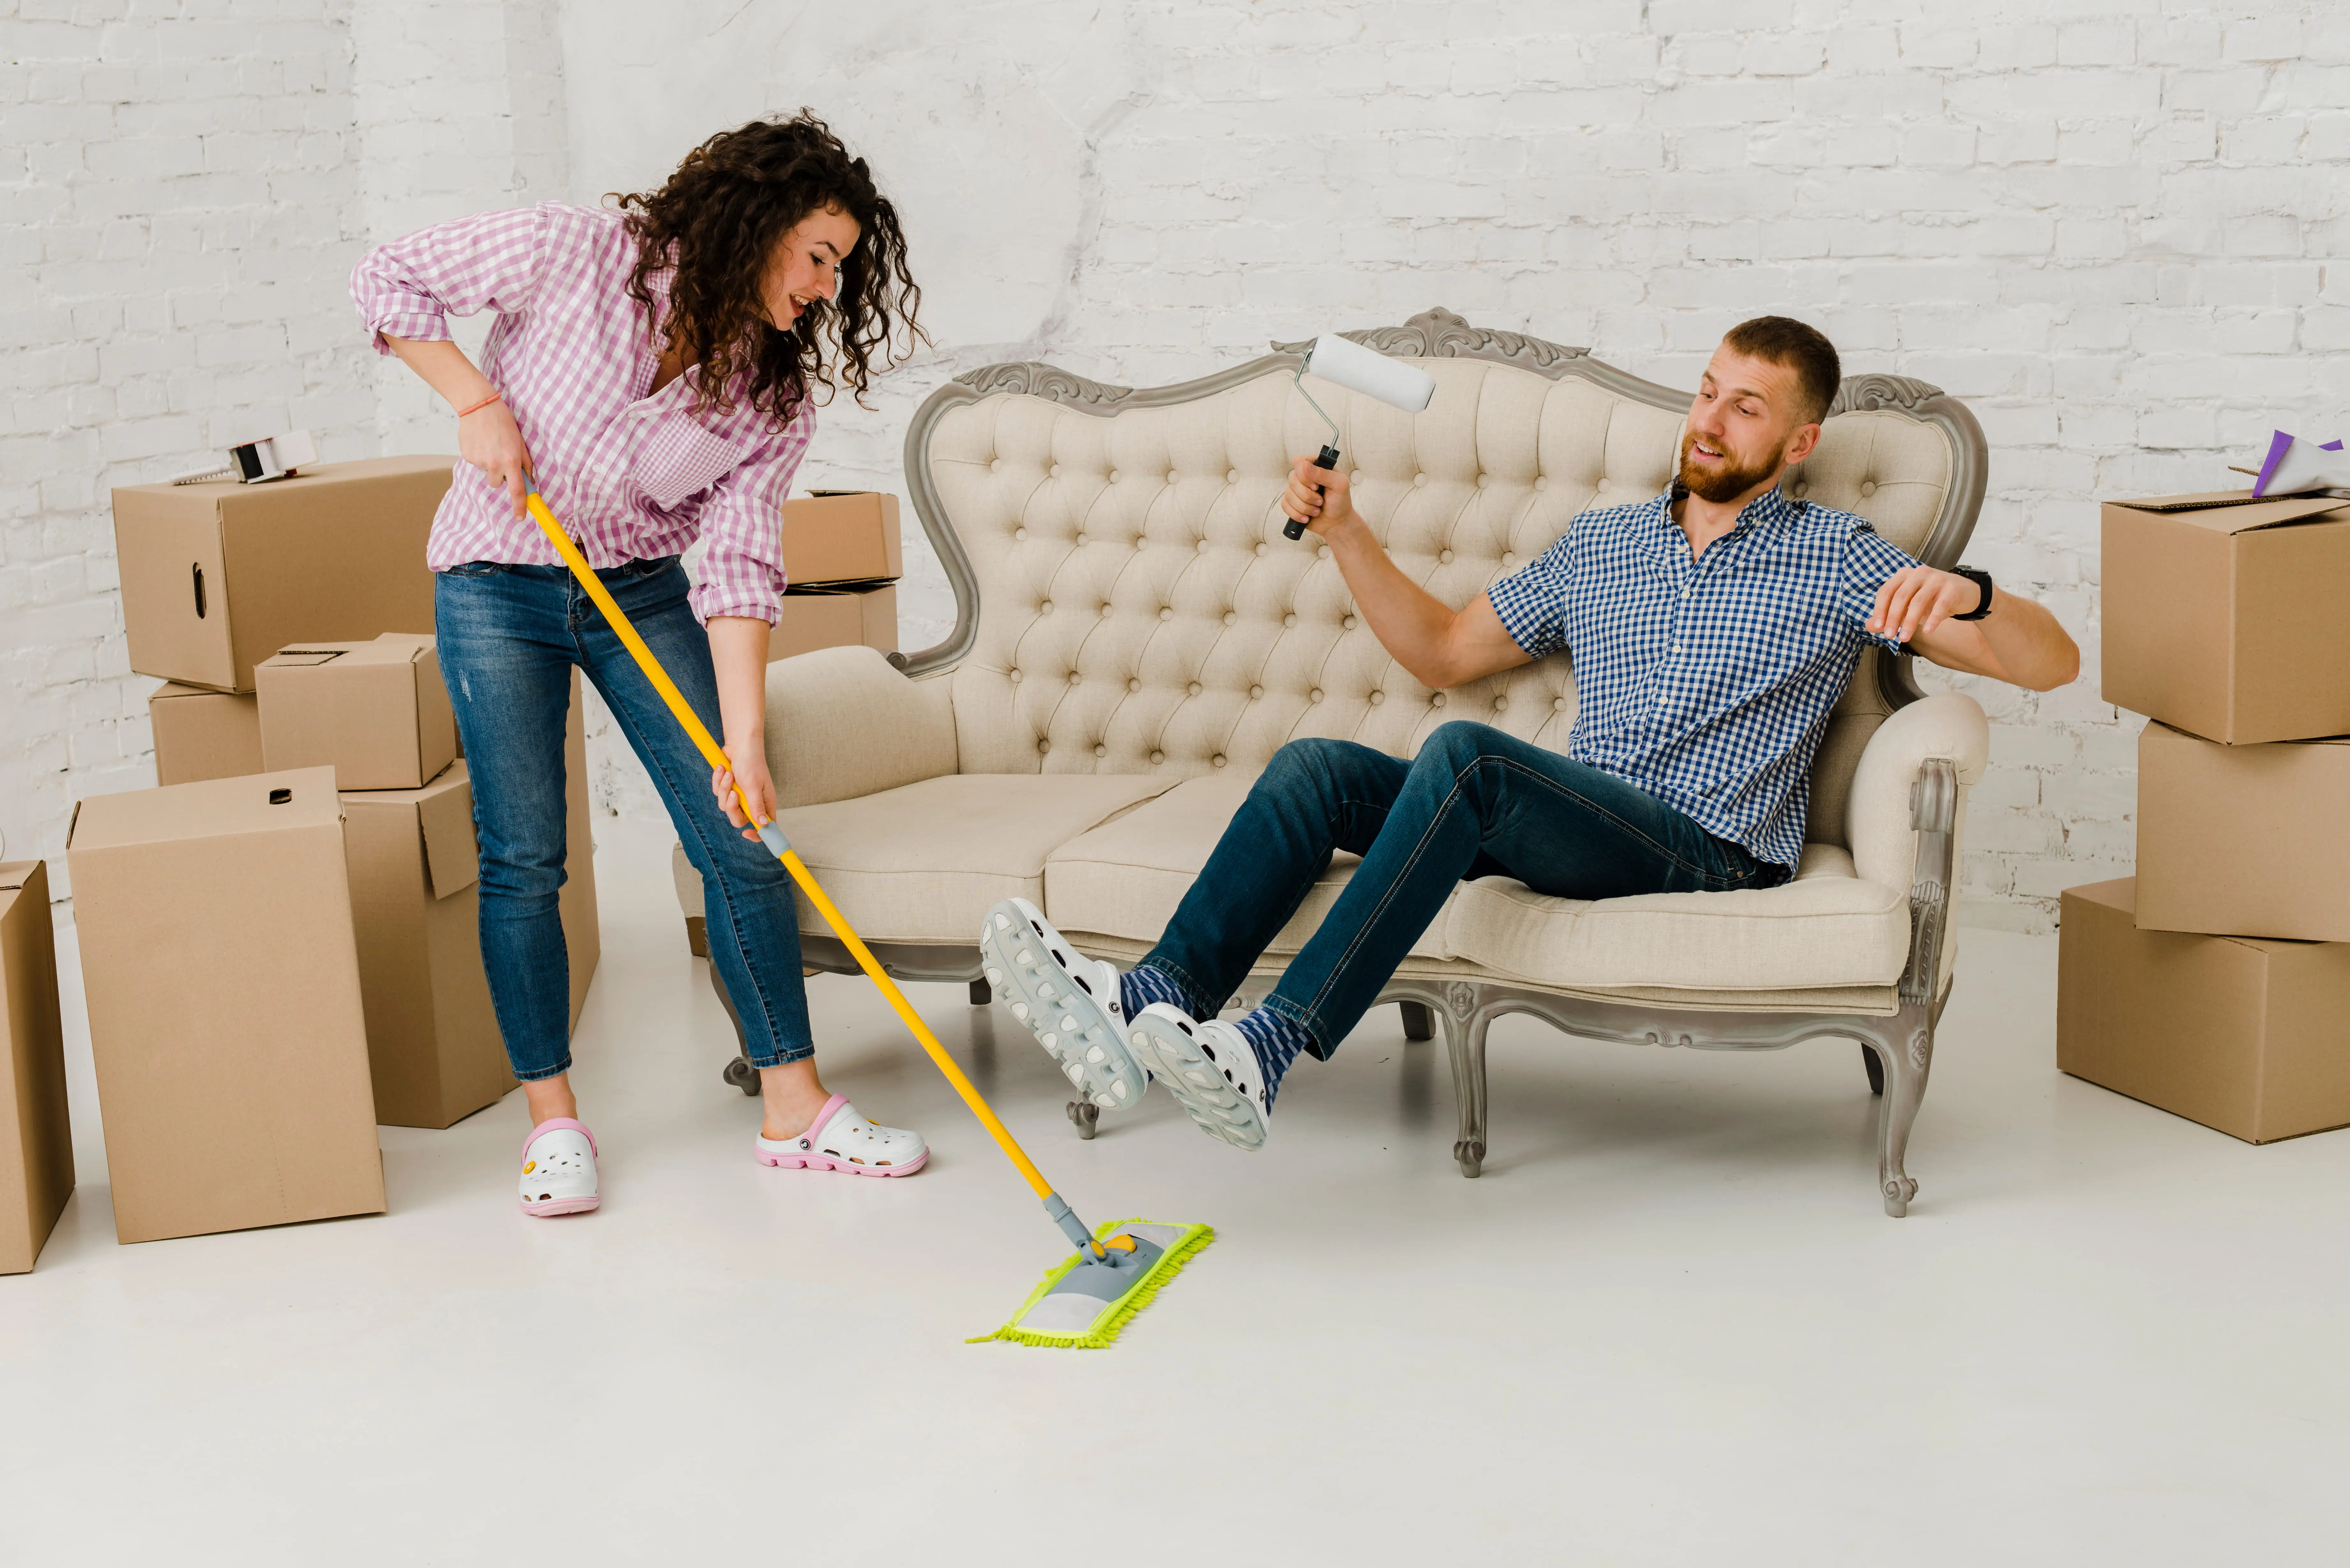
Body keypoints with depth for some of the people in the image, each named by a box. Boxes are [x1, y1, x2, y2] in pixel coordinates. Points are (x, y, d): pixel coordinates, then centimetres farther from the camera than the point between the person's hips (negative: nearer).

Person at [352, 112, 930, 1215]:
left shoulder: (778, 396, -9)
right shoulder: (573, 255, -18)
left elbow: (739, 566, -14)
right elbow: (390, 279, -9)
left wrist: (745, 736, -23)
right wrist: (479, 403, -18)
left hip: (642, 593, 3)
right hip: (498, 585, -3)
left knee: (741, 842, -3)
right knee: (523, 859, -4)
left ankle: (794, 1106, 7)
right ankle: (553, 1119, 10)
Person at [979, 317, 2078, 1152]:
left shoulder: (1834, 557, 10)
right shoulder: (1599, 546, 24)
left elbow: (2050, 664, 2)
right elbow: (1442, 653, 27)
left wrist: (1966, 593, -20)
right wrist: (1344, 532, 15)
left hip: (1708, 853, -5)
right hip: (1569, 837, 6)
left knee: (1466, 755, -33)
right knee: (1315, 767, -17)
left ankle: (1267, 1050, -42)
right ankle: (1150, 1004, -38)